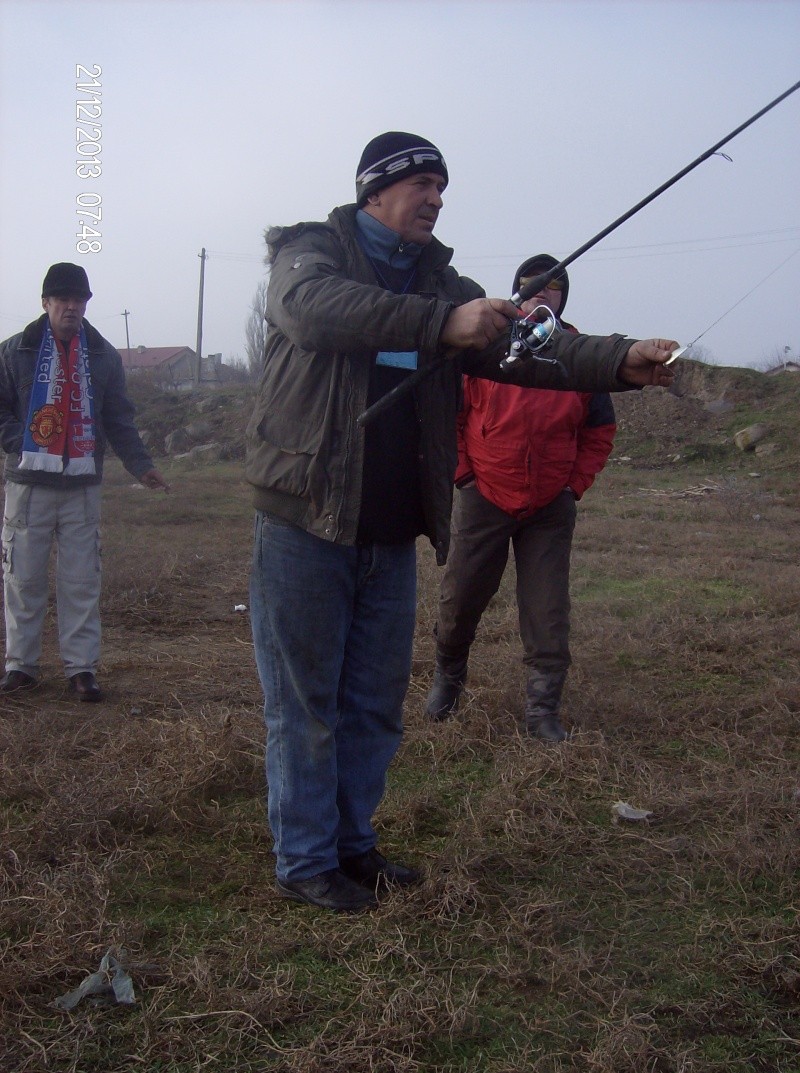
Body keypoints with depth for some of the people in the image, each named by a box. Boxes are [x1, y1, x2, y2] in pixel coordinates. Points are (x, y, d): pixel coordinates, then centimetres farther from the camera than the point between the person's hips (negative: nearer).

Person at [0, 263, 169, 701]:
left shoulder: (104, 356, 11)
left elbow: (120, 419, 11)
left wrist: (140, 465, 0)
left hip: (83, 485, 1)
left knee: (82, 581, 1)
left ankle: (81, 667, 7)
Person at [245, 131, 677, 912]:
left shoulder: (438, 281, 13)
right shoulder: (308, 252, -1)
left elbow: (523, 344, -1)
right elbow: (315, 306, -26)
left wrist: (621, 360, -18)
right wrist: (441, 323, -37)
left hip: (391, 532, 6)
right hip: (307, 521, -5)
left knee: (376, 703, 14)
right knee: (305, 704, 3)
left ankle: (351, 840, 31)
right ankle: (303, 860, 17)